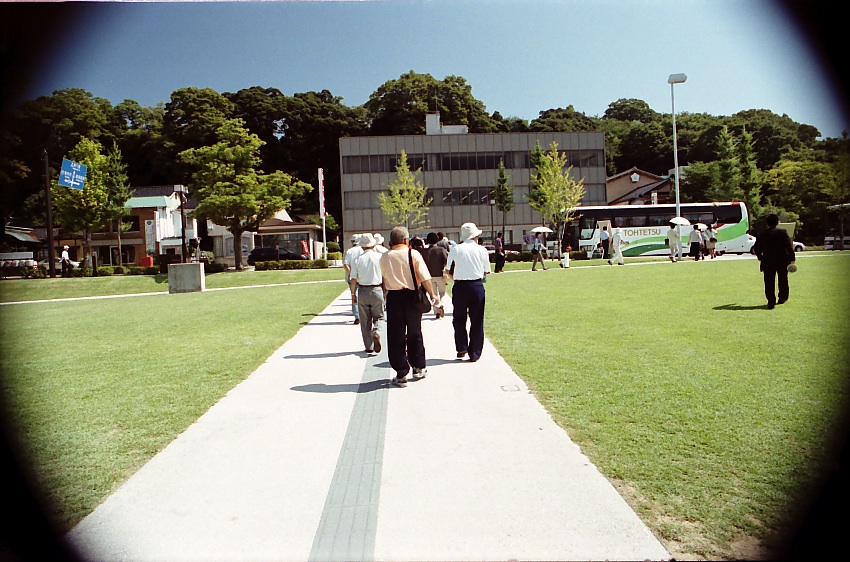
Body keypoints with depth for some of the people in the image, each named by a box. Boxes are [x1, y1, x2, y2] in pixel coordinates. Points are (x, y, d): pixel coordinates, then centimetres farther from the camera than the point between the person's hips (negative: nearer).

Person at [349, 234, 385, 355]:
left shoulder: (357, 260, -4)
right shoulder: (379, 257, -5)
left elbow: (353, 279, -3)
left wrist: (353, 294, 8)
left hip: (362, 291, 1)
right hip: (377, 290, -1)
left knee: (365, 320, 11)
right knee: (378, 317, 15)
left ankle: (369, 347, 15)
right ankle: (376, 332, -15)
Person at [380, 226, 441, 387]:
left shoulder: (384, 257, 1)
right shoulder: (413, 254, -5)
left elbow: (385, 279, 8)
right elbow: (425, 277, -9)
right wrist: (432, 295, -2)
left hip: (393, 297, 0)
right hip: (411, 296, 0)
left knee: (396, 336, 6)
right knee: (415, 333, 16)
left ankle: (401, 374, 7)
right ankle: (419, 368, 26)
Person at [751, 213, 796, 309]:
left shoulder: (761, 235, 3)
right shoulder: (782, 232, -5)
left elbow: (756, 249, 10)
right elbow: (789, 246, -10)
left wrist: (760, 258, 26)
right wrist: (792, 258, -4)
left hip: (768, 262, 0)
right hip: (782, 261, 0)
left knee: (769, 282, 0)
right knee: (783, 280, 18)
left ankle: (771, 301, -7)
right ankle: (783, 297, 30)